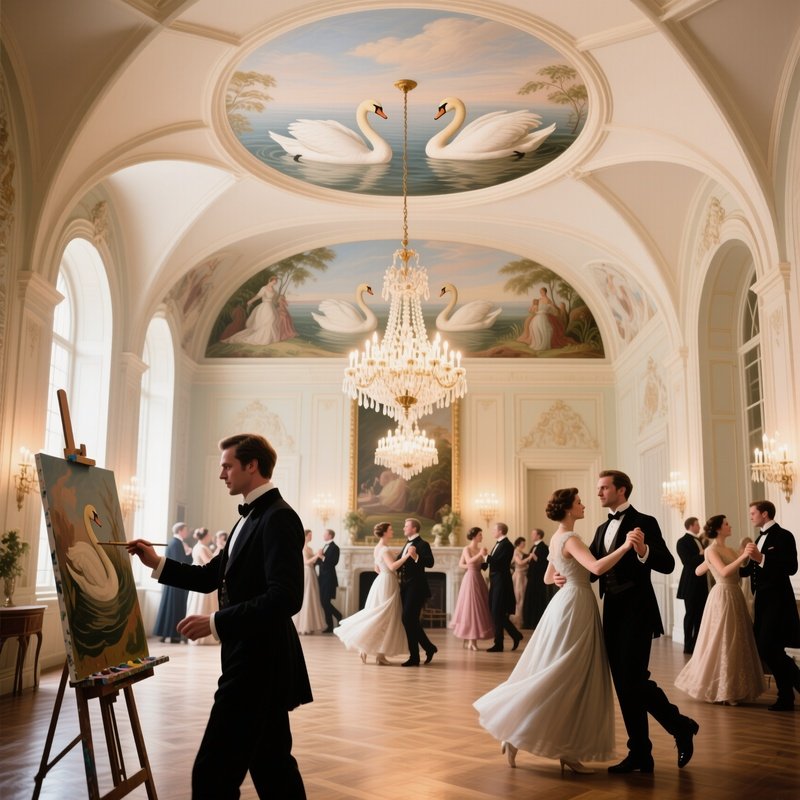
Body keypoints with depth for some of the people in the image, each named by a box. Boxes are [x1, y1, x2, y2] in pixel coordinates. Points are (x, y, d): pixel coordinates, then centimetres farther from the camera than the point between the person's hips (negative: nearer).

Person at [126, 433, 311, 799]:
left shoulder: (279, 517, -17)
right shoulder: (249, 517, 14)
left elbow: (286, 598, -27)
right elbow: (211, 576, 19)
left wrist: (216, 623, -25)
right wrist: (157, 564, 8)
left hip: (260, 662, -10)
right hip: (253, 659, 10)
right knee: (272, 765, 18)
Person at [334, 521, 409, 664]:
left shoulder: (377, 548, 13)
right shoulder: (385, 550, -16)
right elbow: (392, 566, -31)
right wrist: (407, 555, -32)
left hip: (381, 582, 10)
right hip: (387, 584, -10)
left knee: (377, 617, 11)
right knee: (384, 617, -4)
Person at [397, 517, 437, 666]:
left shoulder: (422, 544, -9)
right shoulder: (407, 544, 18)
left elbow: (430, 563, -23)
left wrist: (416, 556, -35)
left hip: (416, 587, -9)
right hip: (406, 587, 9)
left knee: (408, 620, -10)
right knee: (411, 621, 11)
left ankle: (414, 657, -2)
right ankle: (429, 647, 26)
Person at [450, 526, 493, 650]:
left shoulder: (480, 549, 12)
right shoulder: (467, 549, -7)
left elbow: (481, 565, 13)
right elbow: (466, 562, -22)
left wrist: (485, 556, -2)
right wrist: (480, 554, -29)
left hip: (479, 579, 7)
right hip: (470, 578, -7)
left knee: (478, 607, 7)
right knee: (470, 607, -5)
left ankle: (471, 640, 14)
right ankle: (470, 641, -1)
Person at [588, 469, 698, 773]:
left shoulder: (644, 523, -7)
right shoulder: (603, 529, 15)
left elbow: (667, 564, -16)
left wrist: (643, 551, -34)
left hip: (636, 613, -7)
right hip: (612, 613, 7)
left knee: (633, 680, -11)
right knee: (623, 684, 8)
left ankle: (682, 726, 14)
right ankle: (639, 754, 17)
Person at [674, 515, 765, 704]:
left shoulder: (728, 550, 13)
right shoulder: (711, 550, -12)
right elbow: (724, 572, -25)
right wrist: (743, 556, -29)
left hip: (735, 596, 9)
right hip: (722, 596, -9)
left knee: (736, 642, 12)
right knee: (722, 642, -3)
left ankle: (732, 687, 21)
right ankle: (720, 689, 7)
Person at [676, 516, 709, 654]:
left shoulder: (698, 540, 14)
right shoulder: (682, 542, -11)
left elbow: (700, 559, 15)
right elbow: (688, 562, -19)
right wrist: (702, 555, -15)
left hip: (701, 582, 8)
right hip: (691, 583, -8)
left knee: (700, 614, 11)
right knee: (691, 614, -1)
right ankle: (688, 645, 6)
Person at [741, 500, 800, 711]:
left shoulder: (783, 536, -11)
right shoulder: (761, 538, 14)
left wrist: (761, 558, -29)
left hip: (777, 601, -9)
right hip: (763, 600, 9)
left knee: (769, 649, -12)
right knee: (764, 649, 10)